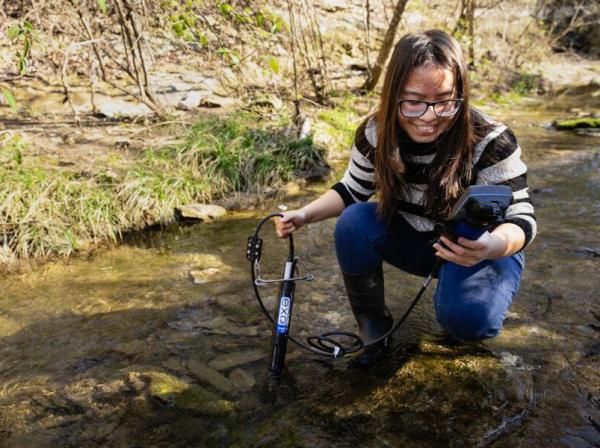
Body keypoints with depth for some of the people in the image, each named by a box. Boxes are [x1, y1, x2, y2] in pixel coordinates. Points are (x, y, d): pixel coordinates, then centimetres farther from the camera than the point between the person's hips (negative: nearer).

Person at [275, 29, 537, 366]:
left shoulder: (491, 142, -28)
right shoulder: (375, 134, -17)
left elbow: (521, 217, -25)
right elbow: (352, 191, -1)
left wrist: (494, 245, -49)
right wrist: (306, 214, -19)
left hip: (480, 250, -3)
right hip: (415, 241, 4)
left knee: (467, 318, -32)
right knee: (354, 222, -23)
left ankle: (470, 314, 9)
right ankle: (374, 329, -4)